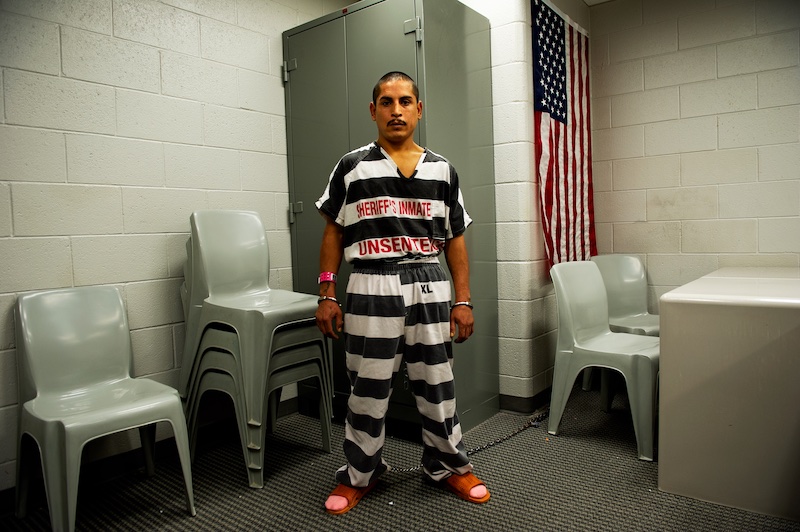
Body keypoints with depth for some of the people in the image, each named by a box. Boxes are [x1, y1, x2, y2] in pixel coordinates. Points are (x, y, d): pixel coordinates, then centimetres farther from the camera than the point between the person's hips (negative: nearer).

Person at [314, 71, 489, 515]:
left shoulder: (441, 170, 9)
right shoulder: (352, 167, 5)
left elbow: (455, 240, 9)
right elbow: (333, 234, 6)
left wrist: (463, 300, 4)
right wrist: (327, 295, 0)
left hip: (428, 286, 2)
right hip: (370, 287, -1)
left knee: (437, 384, 10)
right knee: (368, 388, 7)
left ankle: (448, 465, 31)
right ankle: (359, 474, 27)